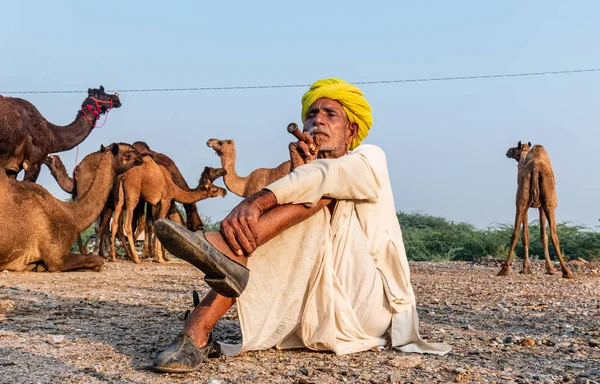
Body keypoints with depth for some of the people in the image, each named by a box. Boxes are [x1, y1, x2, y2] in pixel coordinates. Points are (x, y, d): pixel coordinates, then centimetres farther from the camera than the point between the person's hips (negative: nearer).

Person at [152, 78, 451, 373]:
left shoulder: (369, 159, 5)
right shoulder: (303, 174, 17)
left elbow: (325, 176, -21)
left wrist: (254, 202, -35)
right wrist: (298, 172, -14)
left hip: (365, 302, -4)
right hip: (318, 307, 4)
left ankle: (225, 249, -41)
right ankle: (196, 335, -38)